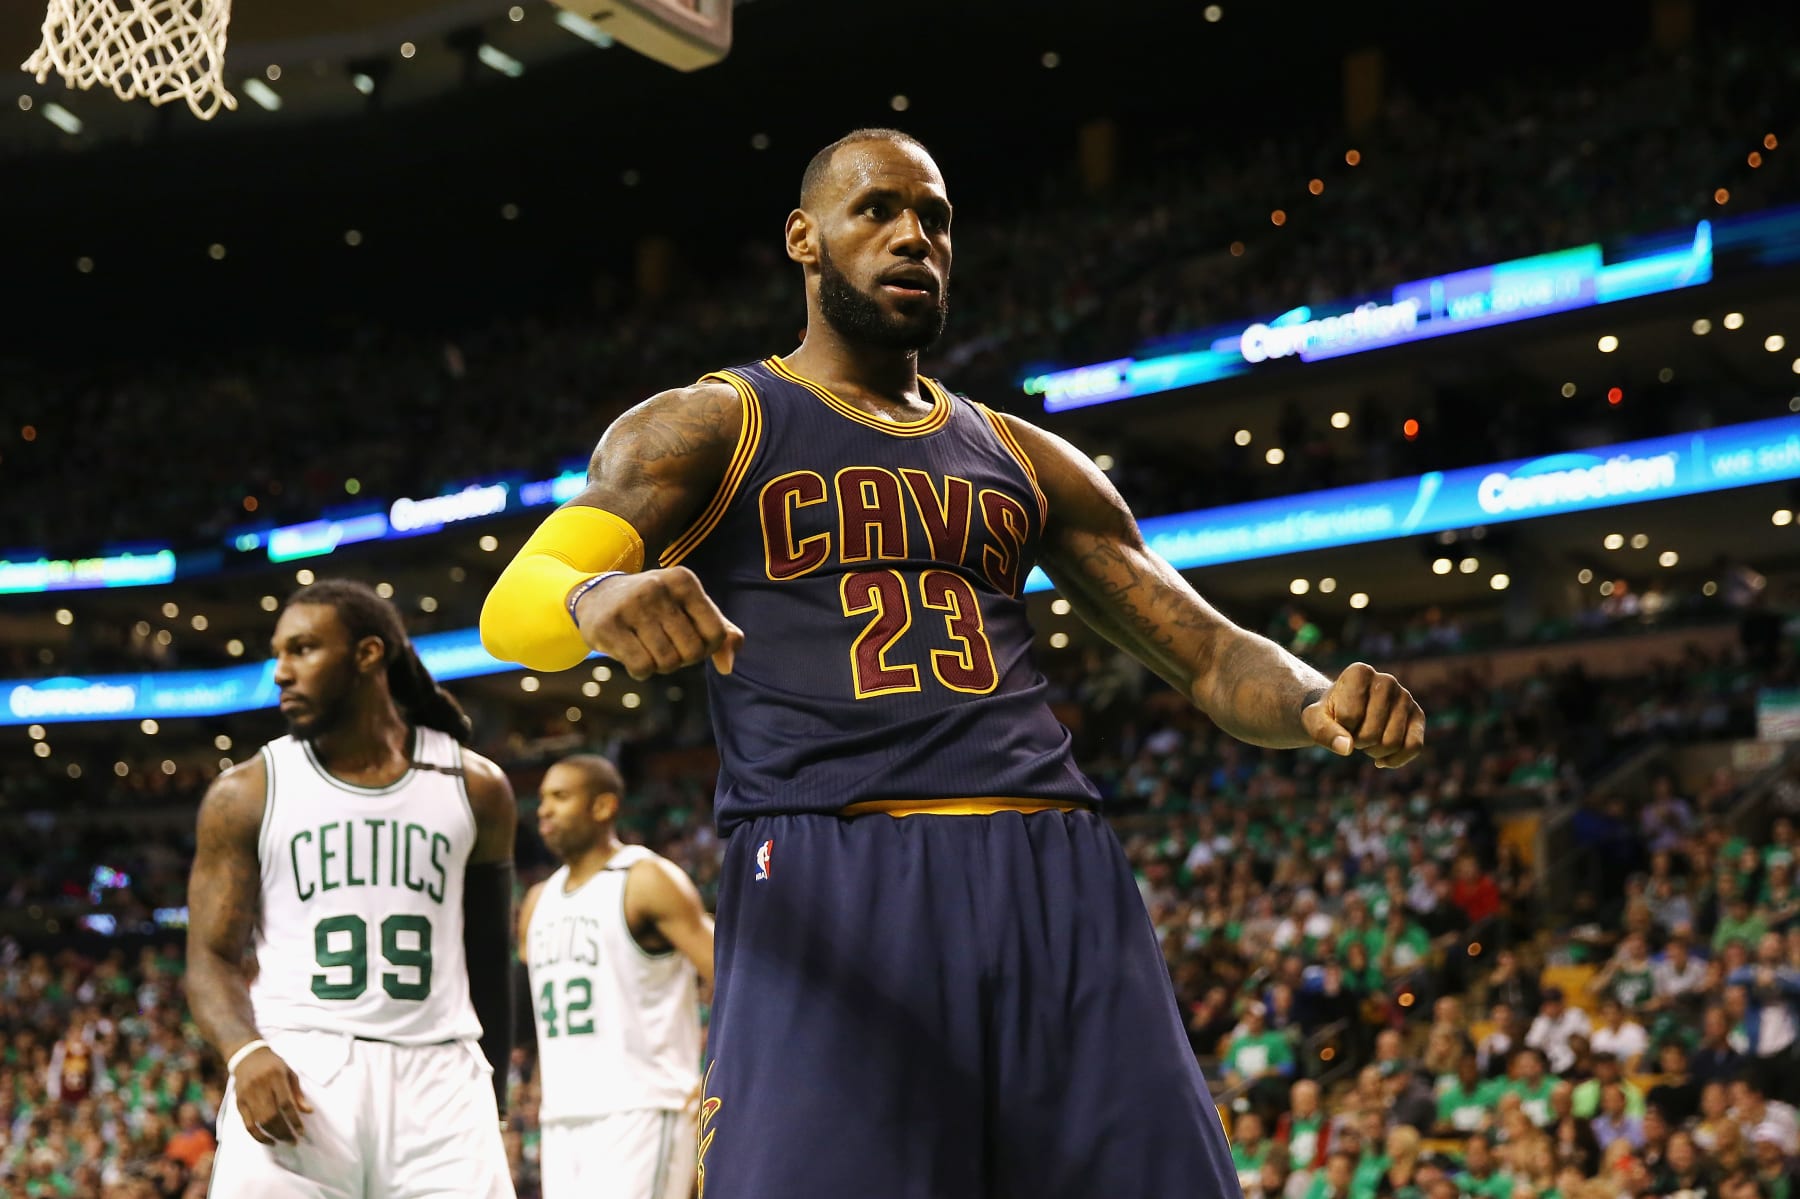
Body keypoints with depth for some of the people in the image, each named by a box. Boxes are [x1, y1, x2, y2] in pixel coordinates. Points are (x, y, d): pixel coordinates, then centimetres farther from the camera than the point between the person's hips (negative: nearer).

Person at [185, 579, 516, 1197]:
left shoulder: (475, 788, 11)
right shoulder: (247, 794, 6)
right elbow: (212, 957, 2)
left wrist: (488, 1101, 22)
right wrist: (244, 1052, -19)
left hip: (438, 1077, 1)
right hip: (296, 1073, -1)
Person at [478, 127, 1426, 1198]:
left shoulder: (1027, 462, 24)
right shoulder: (706, 428, 11)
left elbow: (1211, 658, 23)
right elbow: (510, 611, -5)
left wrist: (1320, 702, -2)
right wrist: (597, 598, -31)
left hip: (1057, 878, 4)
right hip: (826, 883, -4)